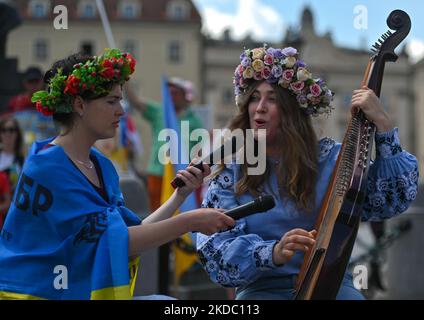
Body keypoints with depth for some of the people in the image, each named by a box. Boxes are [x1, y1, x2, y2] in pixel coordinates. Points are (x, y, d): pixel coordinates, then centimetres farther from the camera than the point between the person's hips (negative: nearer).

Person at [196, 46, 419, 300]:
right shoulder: (231, 173, 1)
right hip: (263, 288, -2)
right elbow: (216, 248, -8)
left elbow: (393, 199, -5)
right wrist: (273, 253, -27)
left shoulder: (330, 158, 2)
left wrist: (383, 123, -11)